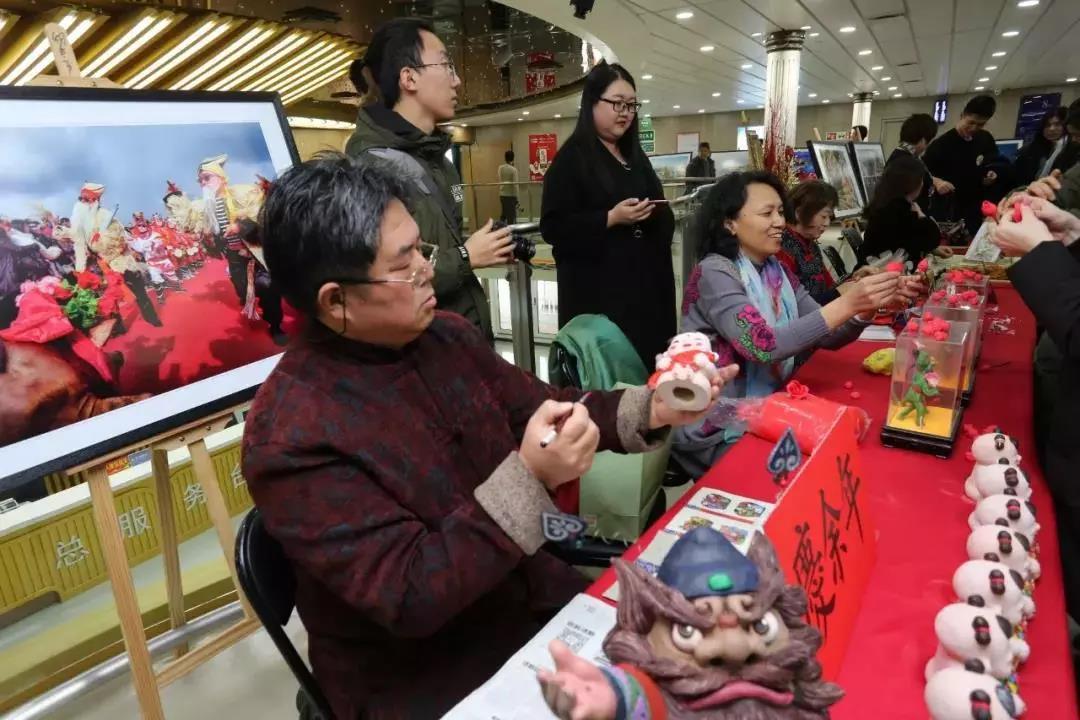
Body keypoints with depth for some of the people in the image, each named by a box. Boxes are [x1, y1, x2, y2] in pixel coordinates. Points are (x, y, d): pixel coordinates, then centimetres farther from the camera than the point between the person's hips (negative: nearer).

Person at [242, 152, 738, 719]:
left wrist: (648, 410, -10)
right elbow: (409, 596, -26)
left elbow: (543, 409, 5)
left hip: (529, 598, 6)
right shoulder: (292, 437, -25)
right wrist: (528, 479, -34)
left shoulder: (447, 335, -3)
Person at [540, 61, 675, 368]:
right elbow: (553, 227, -14)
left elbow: (660, 215, 27)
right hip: (598, 291, -7)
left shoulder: (634, 156, 17)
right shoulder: (572, 158, -6)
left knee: (647, 363, 7)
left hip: (645, 285, 7)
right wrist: (611, 218, -22)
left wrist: (656, 213, 3)